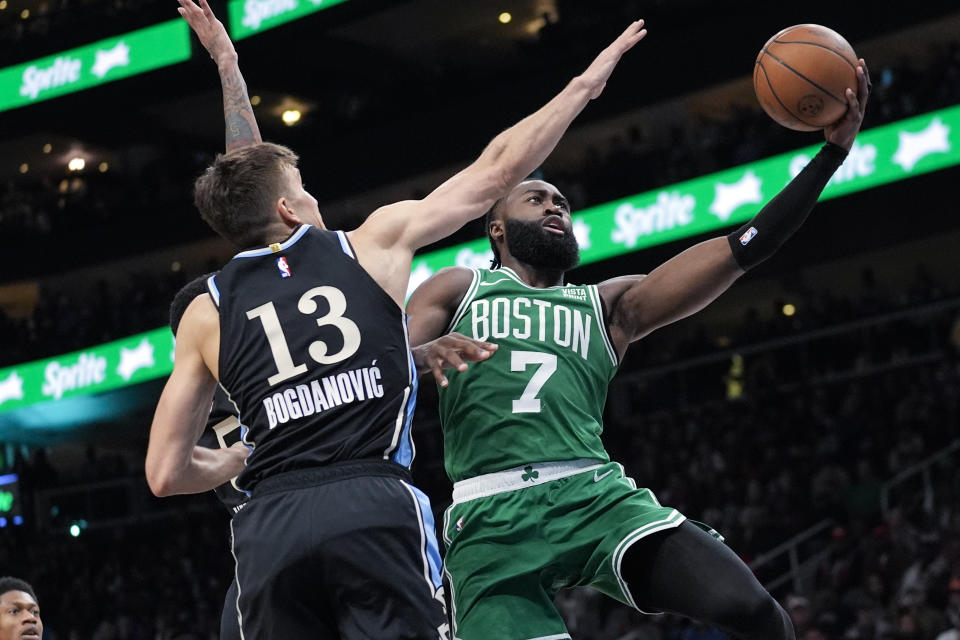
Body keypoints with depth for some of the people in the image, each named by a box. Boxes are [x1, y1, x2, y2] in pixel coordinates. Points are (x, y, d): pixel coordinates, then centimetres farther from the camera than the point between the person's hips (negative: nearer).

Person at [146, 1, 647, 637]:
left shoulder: (207, 311, 16)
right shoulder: (372, 242, 12)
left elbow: (167, 473, 13)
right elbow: (495, 173, 19)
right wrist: (584, 85, 31)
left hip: (270, 526, 2)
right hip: (376, 507, -2)